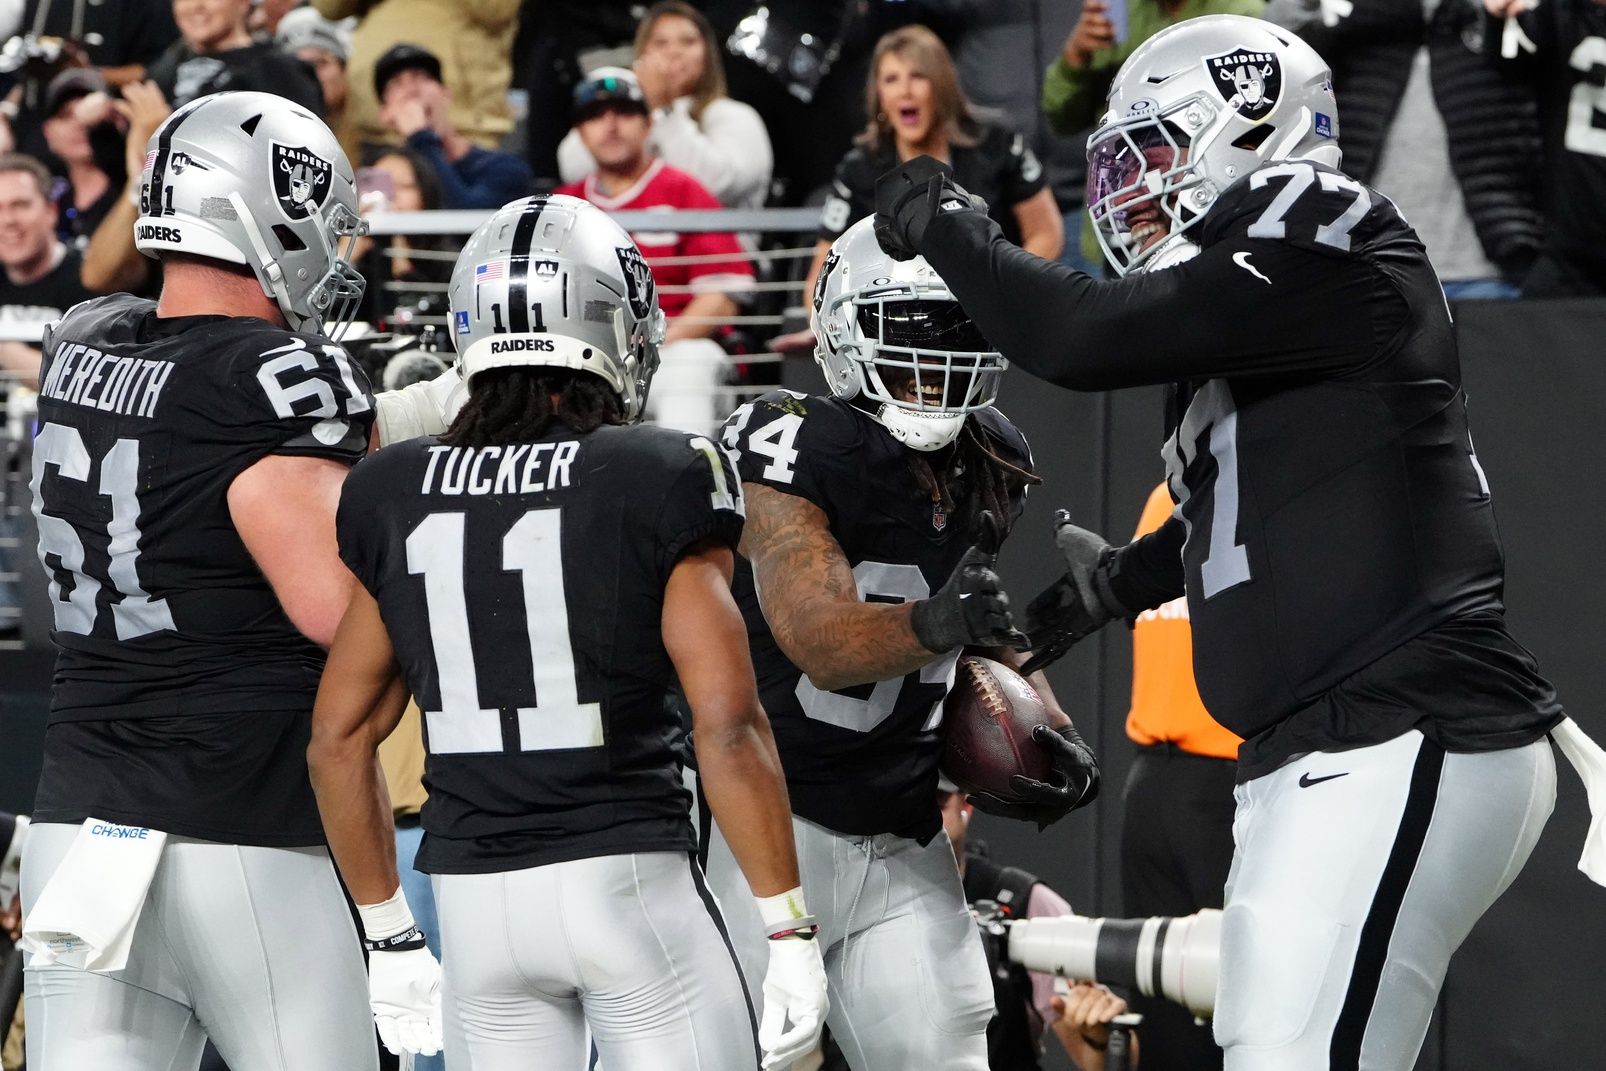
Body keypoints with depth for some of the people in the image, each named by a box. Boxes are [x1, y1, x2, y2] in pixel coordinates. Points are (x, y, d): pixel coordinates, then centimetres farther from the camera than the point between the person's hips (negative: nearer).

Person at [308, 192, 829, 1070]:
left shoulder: (394, 497, 6)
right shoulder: (661, 484, -8)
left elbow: (339, 740, 10)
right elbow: (728, 726, -12)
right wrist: (788, 931, -7)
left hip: (472, 899, 4)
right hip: (628, 879, -4)